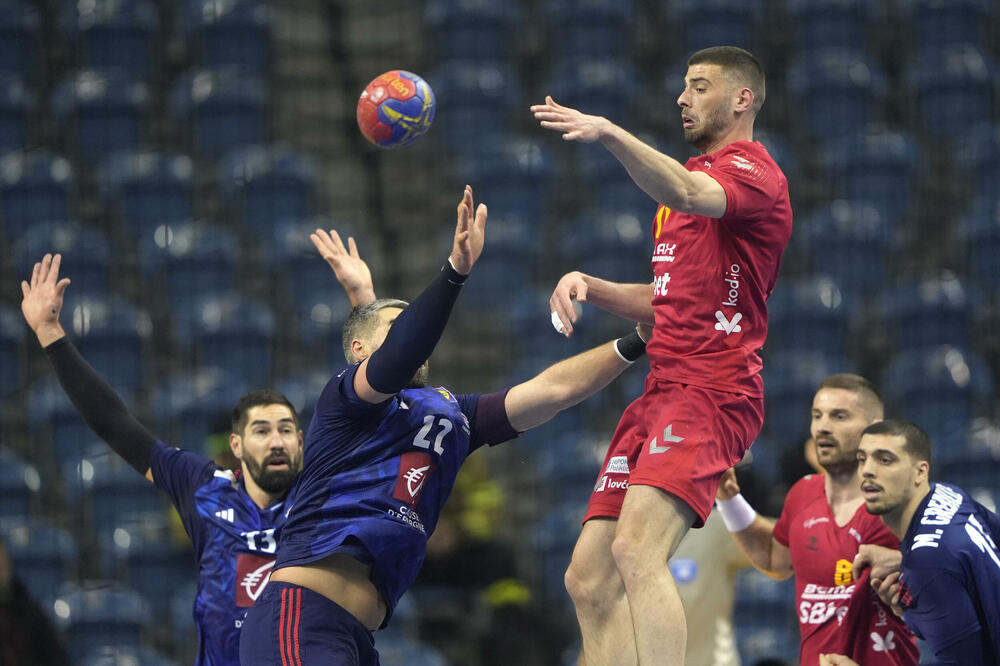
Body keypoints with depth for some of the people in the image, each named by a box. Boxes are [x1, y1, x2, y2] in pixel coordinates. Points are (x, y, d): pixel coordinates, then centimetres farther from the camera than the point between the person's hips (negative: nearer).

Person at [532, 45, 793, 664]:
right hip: (664, 388, 10)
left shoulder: (752, 171, -4)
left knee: (637, 548, -29)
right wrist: (589, 287, 13)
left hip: (712, 391, -10)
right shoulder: (697, 173, 29)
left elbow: (687, 194, -28)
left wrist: (611, 134, -42)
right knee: (590, 580, 4)